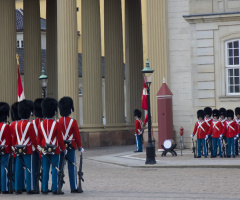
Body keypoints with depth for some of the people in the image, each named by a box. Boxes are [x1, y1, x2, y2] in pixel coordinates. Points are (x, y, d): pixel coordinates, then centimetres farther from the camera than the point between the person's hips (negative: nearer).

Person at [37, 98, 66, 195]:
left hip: (45, 150, 4)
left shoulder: (40, 124, 1)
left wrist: (40, 148, 21)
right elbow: (60, 138, -8)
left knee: (45, 170, 8)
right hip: (55, 150, -4)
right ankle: (55, 189, 0)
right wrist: (63, 149, 3)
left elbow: (38, 138, 8)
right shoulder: (56, 124, -11)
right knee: (55, 169, 0)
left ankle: (44, 189, 10)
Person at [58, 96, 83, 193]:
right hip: (70, 147, -3)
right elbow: (77, 135, -6)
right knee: (72, 167, 1)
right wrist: (80, 147, 5)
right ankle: (73, 188, 2)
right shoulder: (73, 121, -9)